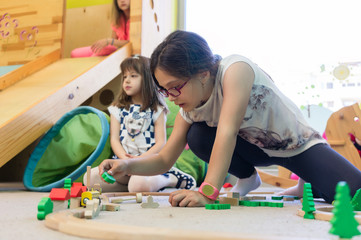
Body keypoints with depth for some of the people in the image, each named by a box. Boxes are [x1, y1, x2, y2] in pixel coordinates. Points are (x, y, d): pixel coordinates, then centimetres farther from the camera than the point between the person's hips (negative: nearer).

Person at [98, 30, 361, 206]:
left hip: (299, 144, -4)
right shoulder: (188, 111, -12)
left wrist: (207, 191, -50)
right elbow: (164, 160, -9)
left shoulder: (236, 69, -33)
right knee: (198, 136, -22)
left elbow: (227, 132, -43)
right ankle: (247, 178, 3)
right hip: (258, 149, 5)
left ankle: (308, 184, 8)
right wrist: (127, 165, -27)